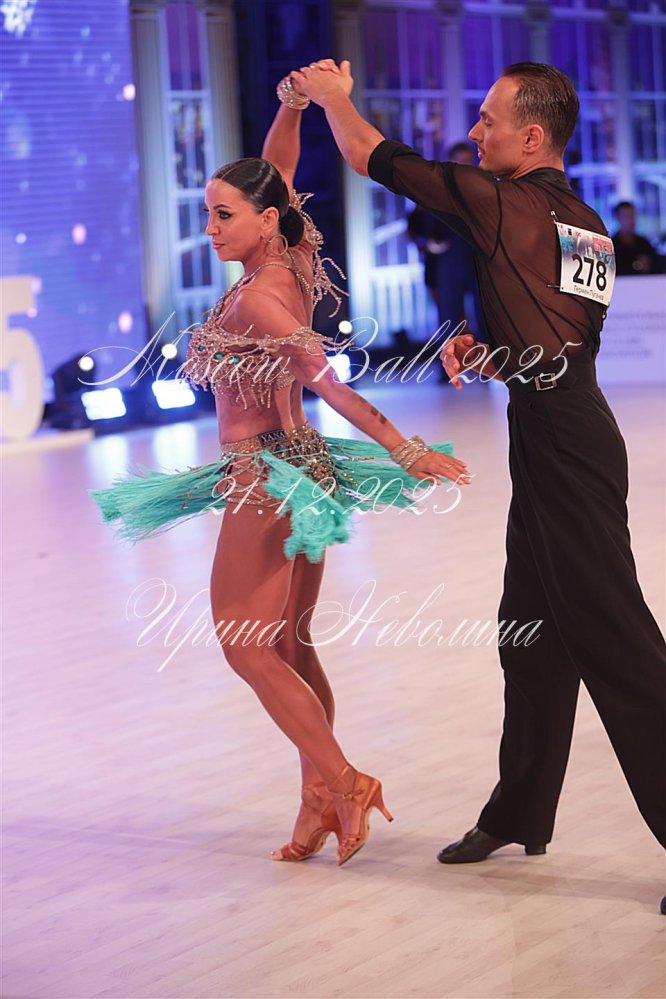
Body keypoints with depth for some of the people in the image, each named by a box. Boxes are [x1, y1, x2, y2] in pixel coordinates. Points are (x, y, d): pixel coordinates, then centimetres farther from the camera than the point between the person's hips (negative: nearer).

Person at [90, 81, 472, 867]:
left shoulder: (256, 298, -19)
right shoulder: (293, 262, 4)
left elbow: (329, 384, -24)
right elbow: (277, 167, 14)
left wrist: (407, 453, -26)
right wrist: (291, 103, -1)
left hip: (266, 478, -9)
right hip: (301, 469, 9)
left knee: (245, 646, -4)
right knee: (290, 647, 12)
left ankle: (342, 784, -7)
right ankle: (320, 804, 12)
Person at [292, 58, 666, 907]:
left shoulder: (501, 202, -9)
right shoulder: (586, 225, 16)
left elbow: (376, 160, 1)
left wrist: (331, 95, 18)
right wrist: (485, 353, 11)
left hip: (562, 448, -10)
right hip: (554, 444, 10)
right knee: (531, 637, 17)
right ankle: (519, 817, 28)